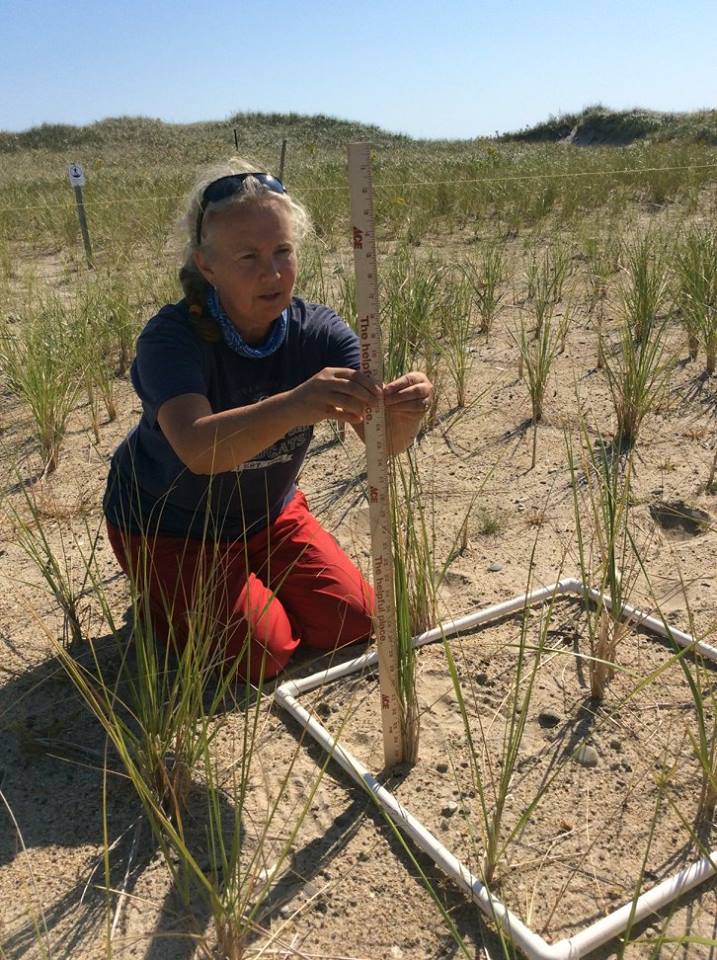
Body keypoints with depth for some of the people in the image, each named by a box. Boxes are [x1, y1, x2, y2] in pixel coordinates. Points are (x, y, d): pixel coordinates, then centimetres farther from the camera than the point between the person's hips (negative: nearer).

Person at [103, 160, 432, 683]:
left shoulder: (319, 330, -18)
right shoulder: (172, 338, -29)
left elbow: (382, 439, -28)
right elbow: (197, 448, -48)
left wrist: (401, 413, -53)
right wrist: (295, 405, -64)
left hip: (267, 514, 5)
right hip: (167, 527, -4)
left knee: (352, 620, 0)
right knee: (261, 654, -13)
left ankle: (249, 576, 25)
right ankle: (163, 596, 16)